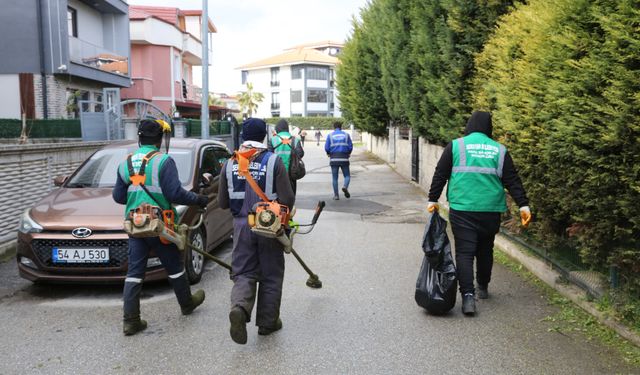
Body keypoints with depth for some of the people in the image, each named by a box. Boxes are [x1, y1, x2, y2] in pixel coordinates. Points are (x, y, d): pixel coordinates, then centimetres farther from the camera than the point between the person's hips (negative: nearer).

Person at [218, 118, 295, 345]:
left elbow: (222, 202, 7)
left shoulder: (230, 164, 1)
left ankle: (239, 308, -19)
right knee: (271, 276, 12)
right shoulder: (274, 161, -9)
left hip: (241, 225, 2)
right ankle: (267, 322, 20)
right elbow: (287, 199, -12)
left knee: (243, 273, 9)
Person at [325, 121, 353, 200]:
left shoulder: (330, 135, 4)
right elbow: (350, 147, 2)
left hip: (334, 159, 0)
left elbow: (326, 148, -1)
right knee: (347, 176, 10)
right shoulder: (346, 135, 6)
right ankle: (345, 186, -19)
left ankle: (336, 195, 6)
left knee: (335, 178, 7)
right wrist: (348, 154, 20)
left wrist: (329, 154, 18)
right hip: (344, 159, 0)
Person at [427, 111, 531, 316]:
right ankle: (483, 288, 33)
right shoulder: (499, 150, 7)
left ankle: (468, 295, -15)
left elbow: (440, 175, 2)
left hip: (461, 210, -2)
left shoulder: (455, 146, 2)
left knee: (464, 252, -3)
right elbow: (513, 180, 4)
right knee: (485, 250, 18)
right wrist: (523, 205, 4)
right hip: (490, 211, 3)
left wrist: (433, 199, 9)